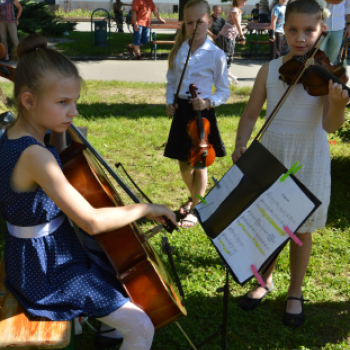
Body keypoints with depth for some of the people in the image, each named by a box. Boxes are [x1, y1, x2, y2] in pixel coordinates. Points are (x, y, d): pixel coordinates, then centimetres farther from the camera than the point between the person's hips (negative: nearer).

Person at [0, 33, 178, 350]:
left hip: (41, 254, 10)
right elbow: (92, 222, -34)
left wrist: (59, 134, 1)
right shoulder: (34, 155, -31)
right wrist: (145, 208, -19)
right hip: (46, 269, -10)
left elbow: (57, 177, 16)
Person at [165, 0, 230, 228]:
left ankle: (195, 209, 19)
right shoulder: (179, 51, 3)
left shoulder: (216, 55, -9)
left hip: (202, 113, -4)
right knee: (183, 162, 14)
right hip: (181, 111, 4)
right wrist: (170, 102, -2)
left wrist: (208, 102, -21)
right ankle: (194, 197, 39)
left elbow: (224, 91, -4)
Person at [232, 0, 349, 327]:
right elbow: (250, 115, 3)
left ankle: (295, 293, 30)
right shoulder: (269, 70, -3)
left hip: (308, 162, -2)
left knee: (301, 229, 11)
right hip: (269, 158, 2)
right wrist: (240, 144, -14)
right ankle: (265, 281, 39)